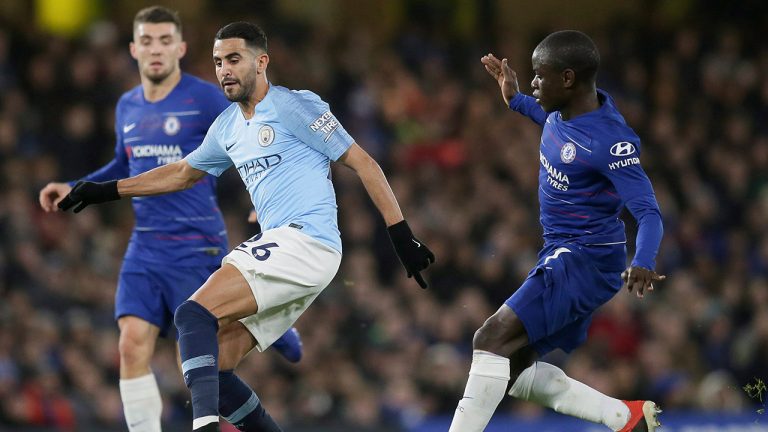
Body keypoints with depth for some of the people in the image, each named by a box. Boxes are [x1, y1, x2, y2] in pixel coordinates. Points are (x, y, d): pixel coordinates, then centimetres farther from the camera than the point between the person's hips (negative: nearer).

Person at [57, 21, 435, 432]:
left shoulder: (295, 106, -3)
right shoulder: (227, 127, 20)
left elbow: (363, 163, -3)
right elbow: (182, 173, 37)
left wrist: (401, 235, -7)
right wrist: (109, 190, 35)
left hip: (305, 241, -8)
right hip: (280, 246, 8)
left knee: (194, 314, -23)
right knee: (209, 365, 1)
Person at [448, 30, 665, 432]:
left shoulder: (608, 140, -23)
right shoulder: (565, 111, 3)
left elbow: (648, 212, -26)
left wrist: (643, 264, -44)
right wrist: (515, 100, 22)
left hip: (585, 260, -10)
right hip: (559, 255, 10)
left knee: (493, 337, -23)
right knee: (513, 368, 10)